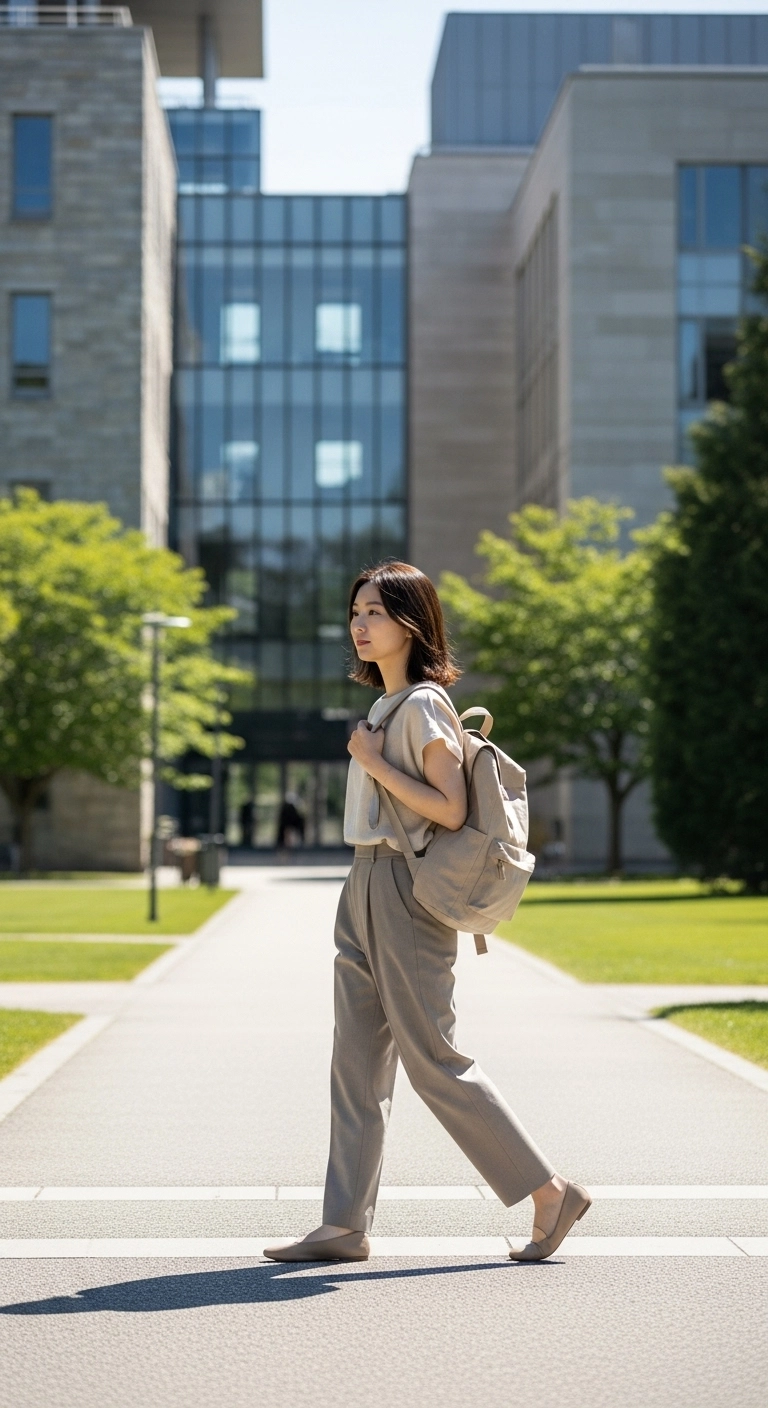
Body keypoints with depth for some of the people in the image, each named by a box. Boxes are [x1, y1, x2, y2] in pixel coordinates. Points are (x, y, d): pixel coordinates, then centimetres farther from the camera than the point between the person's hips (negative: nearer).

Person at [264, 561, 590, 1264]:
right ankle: (344, 1226, 9)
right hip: (366, 889, 9)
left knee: (434, 1062, -6)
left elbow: (451, 809, -18)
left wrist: (375, 763, -17)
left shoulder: (424, 705, -12)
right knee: (357, 1066, 7)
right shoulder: (385, 706, 15)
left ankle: (551, 1192, 4)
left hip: (406, 891, -9)